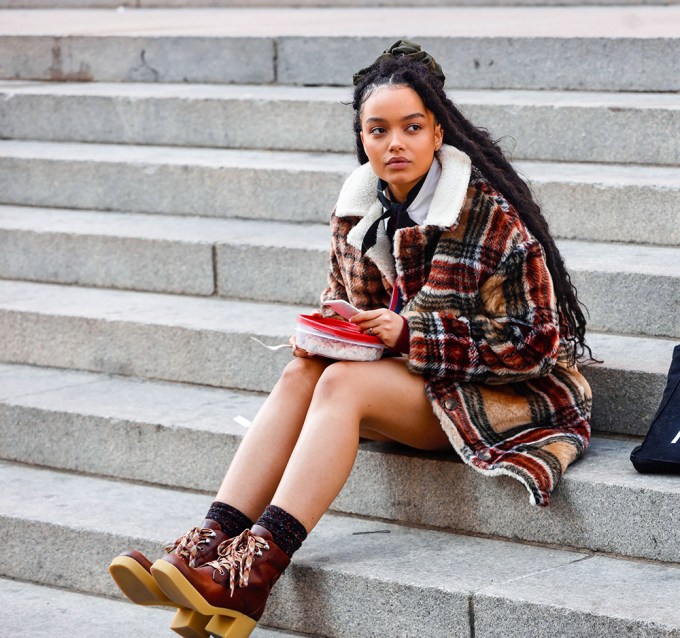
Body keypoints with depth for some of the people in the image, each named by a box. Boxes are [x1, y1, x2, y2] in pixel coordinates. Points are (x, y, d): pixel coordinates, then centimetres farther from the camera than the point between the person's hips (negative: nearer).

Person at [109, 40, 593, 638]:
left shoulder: (489, 213, -18)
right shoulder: (359, 207, 1)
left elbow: (532, 342, -17)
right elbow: (344, 298, 17)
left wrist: (408, 334, -23)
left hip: (510, 390, -7)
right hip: (410, 375, 7)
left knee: (342, 383, -27)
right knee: (302, 372, -19)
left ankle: (256, 570, -36)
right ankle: (209, 545, -30)